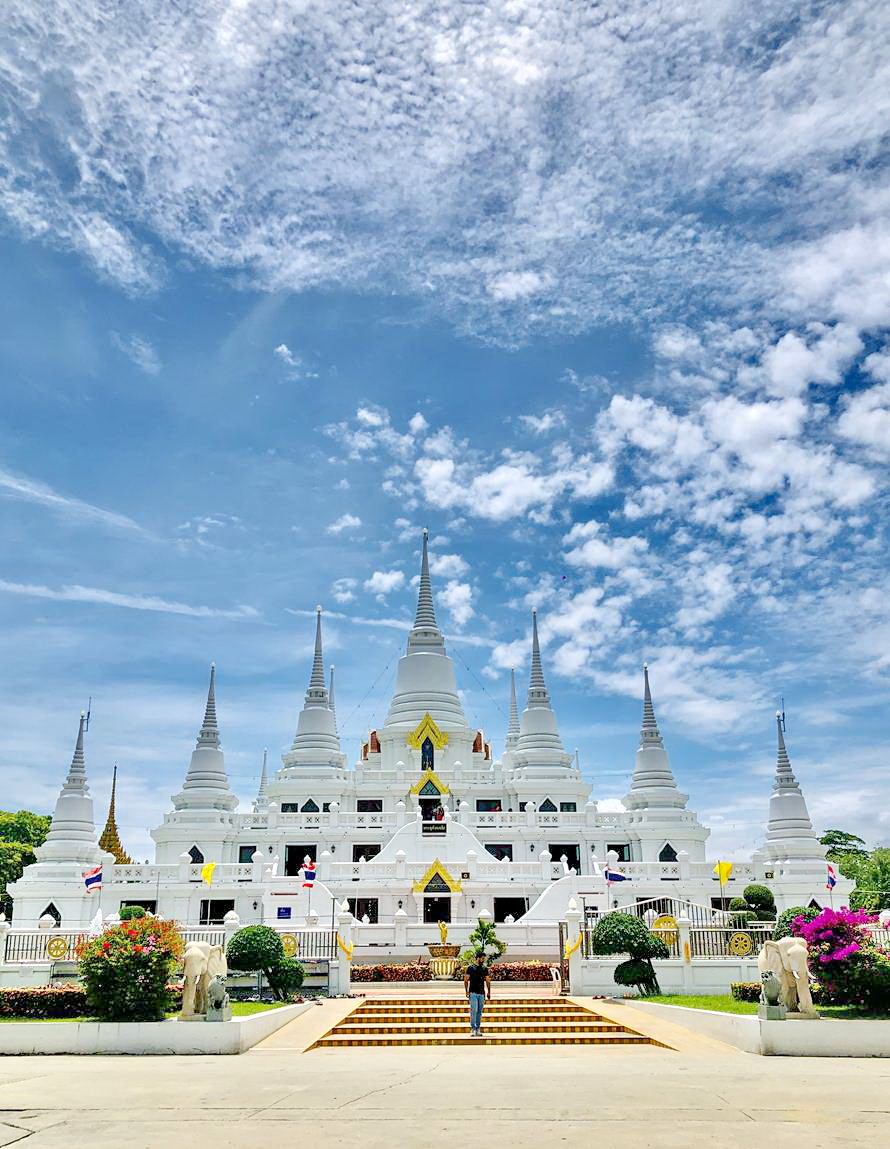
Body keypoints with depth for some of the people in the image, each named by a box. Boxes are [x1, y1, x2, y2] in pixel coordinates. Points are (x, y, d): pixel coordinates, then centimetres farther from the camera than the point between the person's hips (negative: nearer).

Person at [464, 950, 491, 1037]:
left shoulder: (485, 968, 10)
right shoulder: (471, 968, -2)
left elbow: (488, 981, 14)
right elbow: (466, 980, -1)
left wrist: (489, 992, 9)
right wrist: (467, 991, -8)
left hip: (482, 993, 4)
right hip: (473, 993, -4)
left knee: (479, 1012, 6)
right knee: (474, 1010, -11)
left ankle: (478, 1028, 13)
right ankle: (473, 1028, -5)